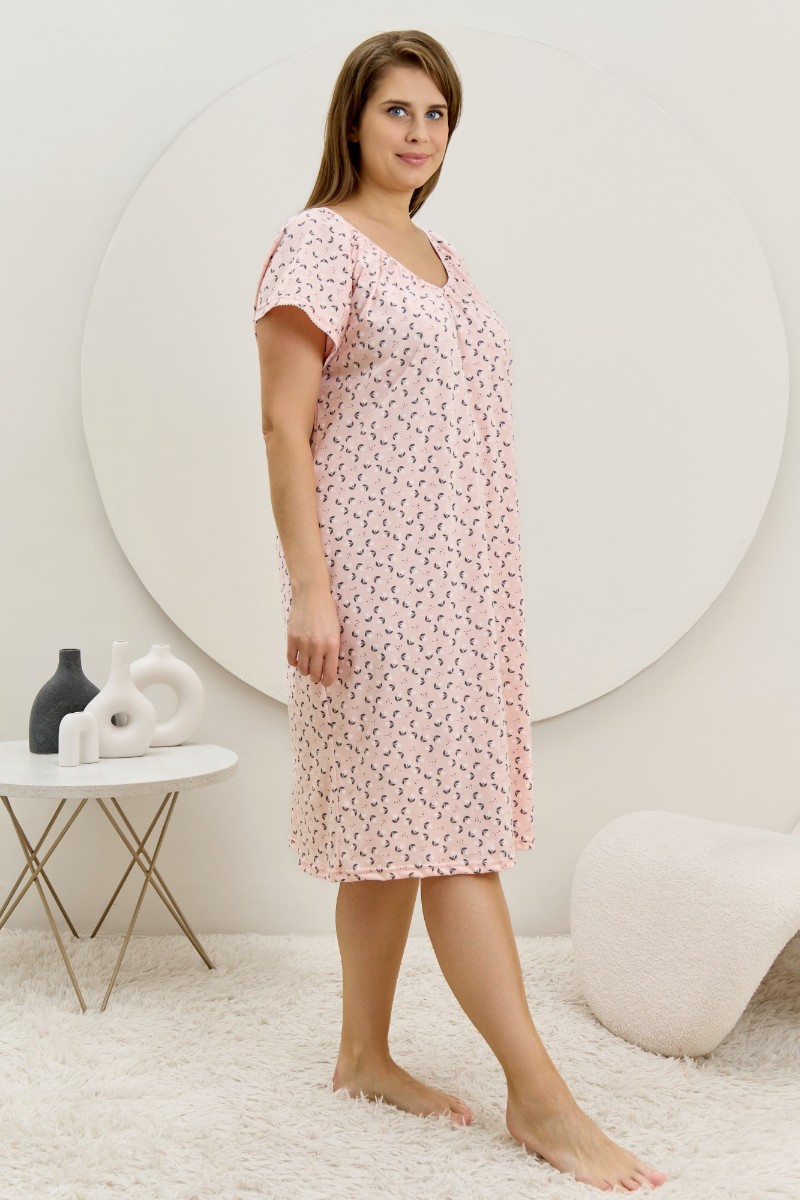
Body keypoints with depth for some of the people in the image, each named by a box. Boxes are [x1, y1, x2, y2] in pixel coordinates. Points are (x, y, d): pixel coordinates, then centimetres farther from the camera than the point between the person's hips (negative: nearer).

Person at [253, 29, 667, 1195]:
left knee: (399, 823, 11)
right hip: (377, 571, -8)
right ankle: (540, 1096, -4)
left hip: (456, 575, 8)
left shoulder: (443, 258, 19)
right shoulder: (319, 241, -5)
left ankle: (365, 1055, 21)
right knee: (448, 821, -8)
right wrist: (309, 585, -19)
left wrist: (487, 583, 17)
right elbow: (285, 423, -12)